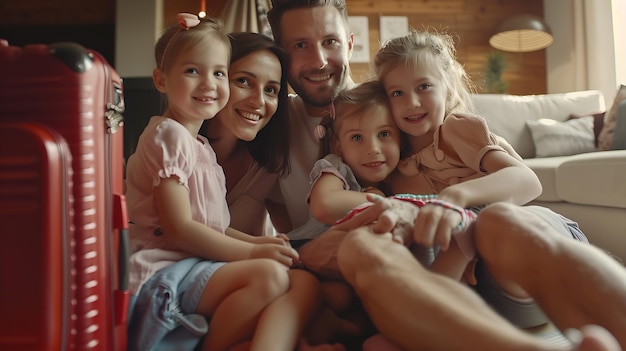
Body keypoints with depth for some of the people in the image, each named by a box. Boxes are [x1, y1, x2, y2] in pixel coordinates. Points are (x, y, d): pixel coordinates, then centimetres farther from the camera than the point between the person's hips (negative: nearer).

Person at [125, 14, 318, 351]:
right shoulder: (169, 135, -9)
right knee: (269, 275, -29)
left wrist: (253, 241, 4)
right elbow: (178, 228, -16)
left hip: (195, 265, 9)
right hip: (163, 270, -8)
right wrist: (252, 252, -14)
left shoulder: (199, 144, 19)